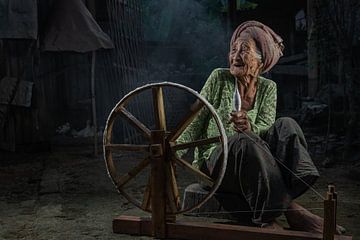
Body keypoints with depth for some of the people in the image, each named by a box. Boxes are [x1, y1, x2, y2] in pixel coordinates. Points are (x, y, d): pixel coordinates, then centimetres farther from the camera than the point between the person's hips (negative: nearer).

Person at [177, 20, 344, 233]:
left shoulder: (268, 87, 7)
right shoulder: (219, 78, -1)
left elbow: (266, 127, -7)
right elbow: (196, 122, -2)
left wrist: (249, 128, -31)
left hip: (252, 159, 3)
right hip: (217, 159, -3)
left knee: (285, 125, -24)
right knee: (245, 141, -37)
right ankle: (290, 209, -37)